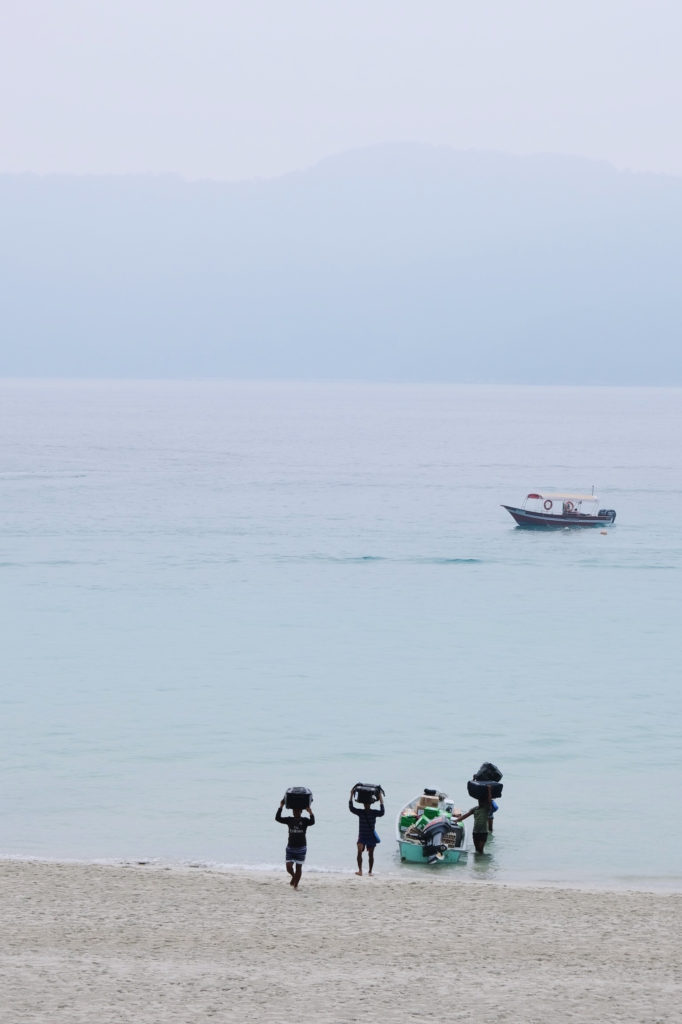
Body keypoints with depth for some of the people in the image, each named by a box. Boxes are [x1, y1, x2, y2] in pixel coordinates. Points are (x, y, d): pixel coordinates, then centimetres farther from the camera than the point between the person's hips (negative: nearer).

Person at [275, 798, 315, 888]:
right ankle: (293, 877, 28)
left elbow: (312, 822, -25)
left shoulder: (304, 821, -4)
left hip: (301, 848, -2)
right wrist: (281, 807, -16)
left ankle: (296, 885, 14)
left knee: (298, 867, 2)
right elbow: (278, 818, -8)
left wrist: (310, 812, -40)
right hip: (290, 847, 2)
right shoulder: (289, 820, 3)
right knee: (289, 867, -5)